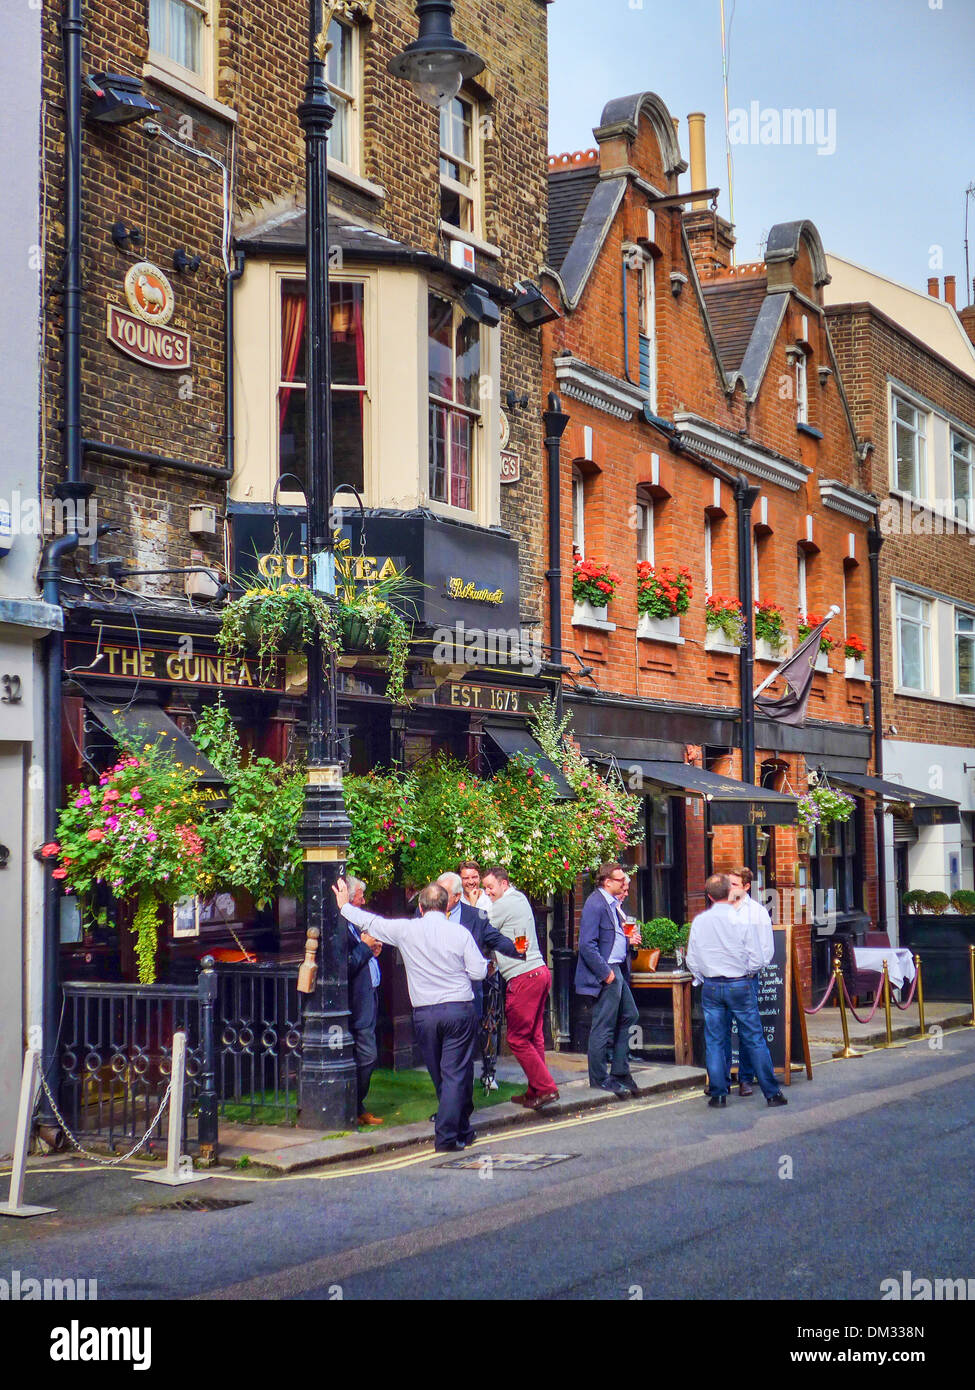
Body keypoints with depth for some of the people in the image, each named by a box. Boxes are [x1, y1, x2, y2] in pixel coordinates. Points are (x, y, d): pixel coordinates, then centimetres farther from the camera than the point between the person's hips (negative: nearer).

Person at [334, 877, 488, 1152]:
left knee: (439, 1076, 15)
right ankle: (447, 1136, -4)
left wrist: (344, 906, 26)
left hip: (424, 1013, 2)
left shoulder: (407, 930, -2)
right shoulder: (460, 932, -5)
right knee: (456, 1073, 0)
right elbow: (479, 972, -4)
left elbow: (371, 923, 10)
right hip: (460, 1009, -2)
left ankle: (461, 1130, 25)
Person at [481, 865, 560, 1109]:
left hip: (524, 977, -10)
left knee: (518, 1038, -5)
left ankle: (546, 1088, -6)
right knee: (534, 1036, 12)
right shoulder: (520, 898, 19)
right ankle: (535, 1090, 16)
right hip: (540, 972, 10)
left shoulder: (504, 904, -8)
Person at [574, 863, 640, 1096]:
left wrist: (628, 937, 7)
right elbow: (587, 944, -21)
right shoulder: (595, 904, -17)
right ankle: (600, 1078, 7)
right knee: (604, 1027, -3)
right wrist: (605, 973, -20)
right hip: (605, 973, -10)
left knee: (629, 1016, 16)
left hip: (617, 970, 10)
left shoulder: (613, 903, 14)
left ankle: (620, 1072, 25)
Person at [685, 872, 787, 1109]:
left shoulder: (699, 921, -2)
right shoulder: (740, 921, -9)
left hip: (711, 986, 2)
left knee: (715, 1041, 8)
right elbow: (756, 959, -6)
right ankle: (772, 1092, 7)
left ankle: (718, 1094, 8)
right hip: (739, 985, -2)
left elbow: (692, 959, 4)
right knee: (754, 1039, 4)